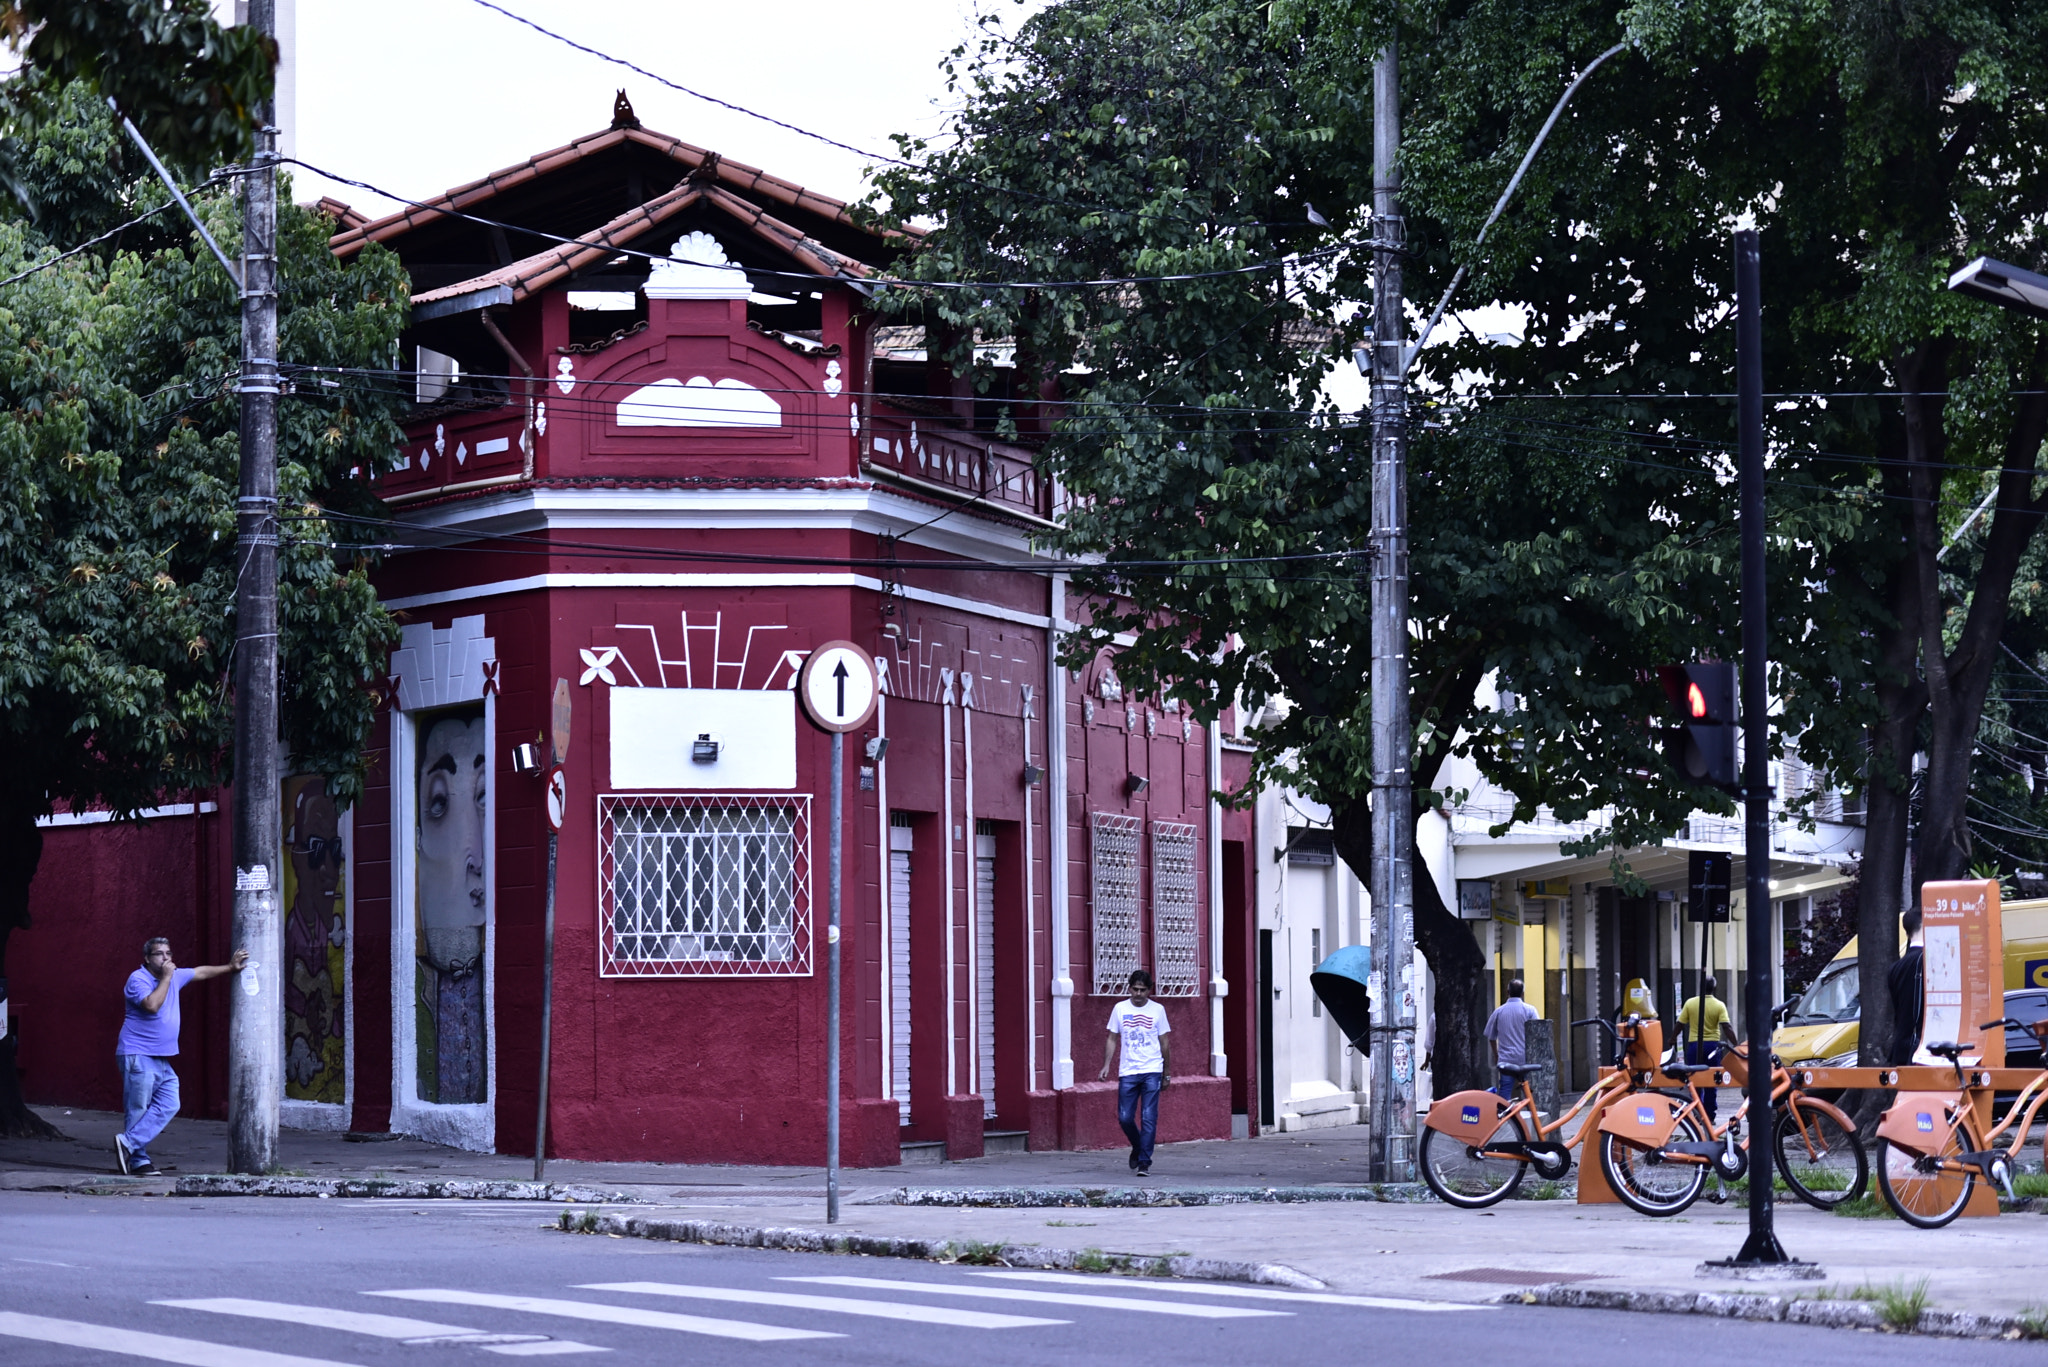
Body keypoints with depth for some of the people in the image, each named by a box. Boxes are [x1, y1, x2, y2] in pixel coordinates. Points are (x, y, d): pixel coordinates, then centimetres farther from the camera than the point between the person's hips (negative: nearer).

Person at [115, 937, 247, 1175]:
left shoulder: (175, 976, 15)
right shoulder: (138, 979, -9)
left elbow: (201, 972, 30)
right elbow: (152, 1005, -24)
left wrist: (230, 967, 27)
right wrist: (166, 977, -17)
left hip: (162, 1059, 8)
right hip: (138, 1055, -8)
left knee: (168, 1105, -5)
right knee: (138, 1109, -6)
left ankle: (128, 1143, -8)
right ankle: (138, 1161, -3)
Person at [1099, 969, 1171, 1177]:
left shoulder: (1157, 1010, 5)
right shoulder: (1120, 1009, 6)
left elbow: (1163, 1042, 11)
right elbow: (1112, 1039, 11)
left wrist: (1166, 1073, 12)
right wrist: (1106, 1065, -1)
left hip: (1152, 1071, -1)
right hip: (1127, 1072, 1)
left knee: (1148, 1118, -8)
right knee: (1125, 1118, 0)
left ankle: (1144, 1162, -4)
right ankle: (1137, 1149, 27)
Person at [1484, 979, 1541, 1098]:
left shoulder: (1499, 1011, 3)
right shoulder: (1530, 1010, -3)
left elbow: (1491, 1037, 13)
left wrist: (1496, 1054, 28)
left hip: (1506, 1060, 1)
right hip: (1526, 1060, -1)